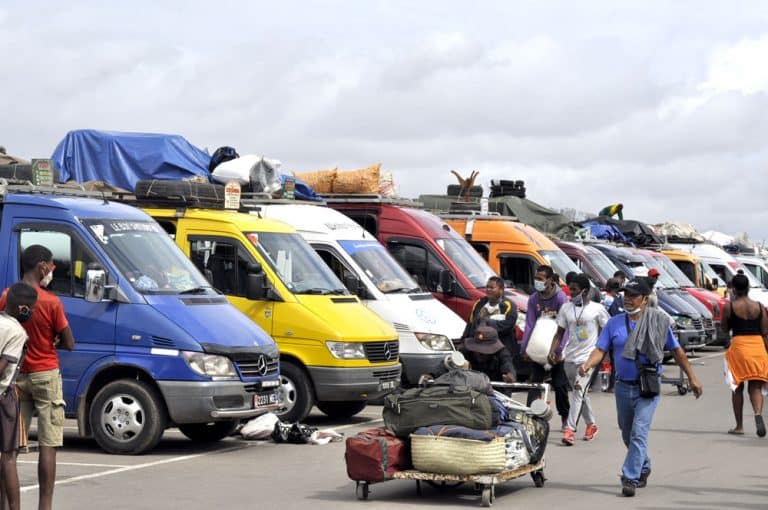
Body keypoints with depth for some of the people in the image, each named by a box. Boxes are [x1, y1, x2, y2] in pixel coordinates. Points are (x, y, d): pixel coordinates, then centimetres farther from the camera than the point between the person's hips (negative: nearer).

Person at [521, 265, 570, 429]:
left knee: (560, 384, 3)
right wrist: (524, 348, -9)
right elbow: (529, 324, -1)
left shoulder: (560, 297, -13)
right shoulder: (533, 299, 1)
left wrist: (559, 349, -27)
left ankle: (565, 417, 17)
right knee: (535, 381, -3)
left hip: (556, 349, -4)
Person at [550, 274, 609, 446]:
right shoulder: (566, 308, 8)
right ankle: (591, 424, 32)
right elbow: (560, 332, 12)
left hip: (588, 358, -5)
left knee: (579, 390, -17)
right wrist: (553, 351, -1)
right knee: (581, 393, 14)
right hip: (569, 358, 5)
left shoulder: (597, 309, -4)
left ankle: (570, 429, -23)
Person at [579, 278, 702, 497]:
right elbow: (600, 350, -1)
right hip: (623, 387, 4)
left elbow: (676, 351, 6)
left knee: (639, 433, -16)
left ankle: (630, 478, -16)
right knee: (627, 435, 17)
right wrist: (588, 364, -22)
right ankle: (643, 469, 39)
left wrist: (692, 378, 7)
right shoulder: (614, 323, 4)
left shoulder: (658, 322, -2)